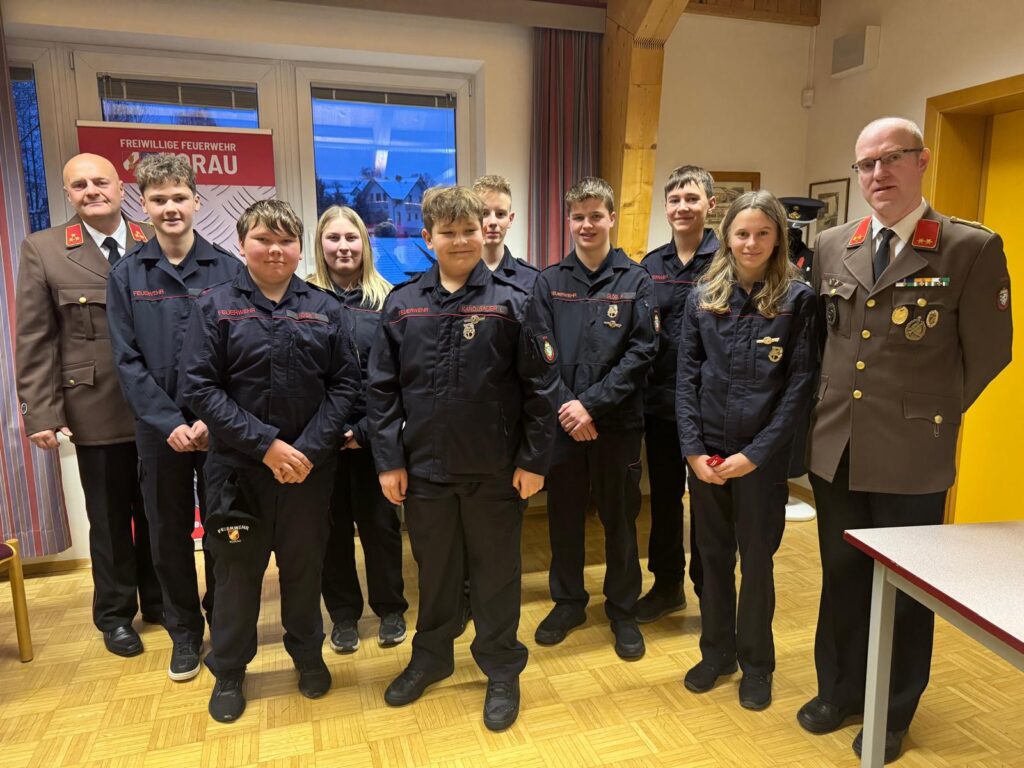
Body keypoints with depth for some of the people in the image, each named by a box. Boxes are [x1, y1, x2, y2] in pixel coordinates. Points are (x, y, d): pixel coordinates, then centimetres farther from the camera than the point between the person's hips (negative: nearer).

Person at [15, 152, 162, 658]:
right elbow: (33, 341, -1)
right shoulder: (43, 250, 1)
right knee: (109, 518, 13)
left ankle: (159, 601, 35)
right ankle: (115, 614, 32)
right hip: (96, 412, -1)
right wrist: (42, 414, -7)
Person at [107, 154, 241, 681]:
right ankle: (184, 630, 29)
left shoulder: (227, 269, -2)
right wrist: (170, 422, -12)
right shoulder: (126, 276, 2)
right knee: (169, 532, 12)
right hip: (159, 428, 2)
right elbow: (128, 361, -2)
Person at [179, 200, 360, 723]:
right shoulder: (214, 306, -3)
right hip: (238, 466, -1)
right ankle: (228, 671, 33)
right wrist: (265, 445, -16)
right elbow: (198, 387, -10)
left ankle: (308, 653, 38)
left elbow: (344, 383, -2)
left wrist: (311, 448, -13)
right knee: (237, 570, 12)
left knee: (304, 565, 15)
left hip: (309, 464, 1)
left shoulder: (324, 308, 1)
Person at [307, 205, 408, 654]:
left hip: (372, 433, 0)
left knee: (380, 523, 9)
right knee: (332, 526, 10)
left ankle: (390, 609, 28)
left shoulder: (387, 300, -1)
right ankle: (343, 614, 28)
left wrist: (364, 430, -10)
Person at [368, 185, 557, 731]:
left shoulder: (511, 301, -5)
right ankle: (431, 657, 41)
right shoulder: (402, 304, 1)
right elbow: (383, 388, 3)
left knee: (497, 572, 12)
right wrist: (388, 460, -1)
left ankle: (501, 670, 32)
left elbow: (540, 386, -6)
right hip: (425, 468, 2)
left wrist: (533, 460, -8)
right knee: (434, 569, 19)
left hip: (495, 471, -2)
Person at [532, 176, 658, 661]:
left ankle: (622, 609, 28)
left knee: (619, 518, 10)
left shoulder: (636, 281, 0)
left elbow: (642, 352, -8)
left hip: (617, 421, -1)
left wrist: (592, 403, -16)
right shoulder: (549, 281, 5)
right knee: (563, 515, 12)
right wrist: (565, 407, -14)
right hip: (561, 420, 2)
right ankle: (568, 601, 31)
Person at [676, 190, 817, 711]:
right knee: (713, 556, 14)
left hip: (762, 456, -2)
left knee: (757, 559, 11)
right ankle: (717, 652, 34)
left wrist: (755, 454, -13)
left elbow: (800, 385, -8)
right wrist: (693, 449, -7)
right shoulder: (703, 296, 3)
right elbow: (686, 376, 1)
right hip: (706, 450, 3)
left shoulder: (797, 299, -5)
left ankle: (756, 663, 31)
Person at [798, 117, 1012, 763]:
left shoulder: (973, 249, -8)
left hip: (912, 455, -4)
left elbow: (988, 354, -3)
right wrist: (833, 409, 10)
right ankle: (840, 690, 38)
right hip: (835, 449, 4)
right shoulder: (831, 247, 6)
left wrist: (930, 416, 2)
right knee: (841, 579, 17)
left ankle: (893, 713, 33)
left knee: (906, 588, 13)